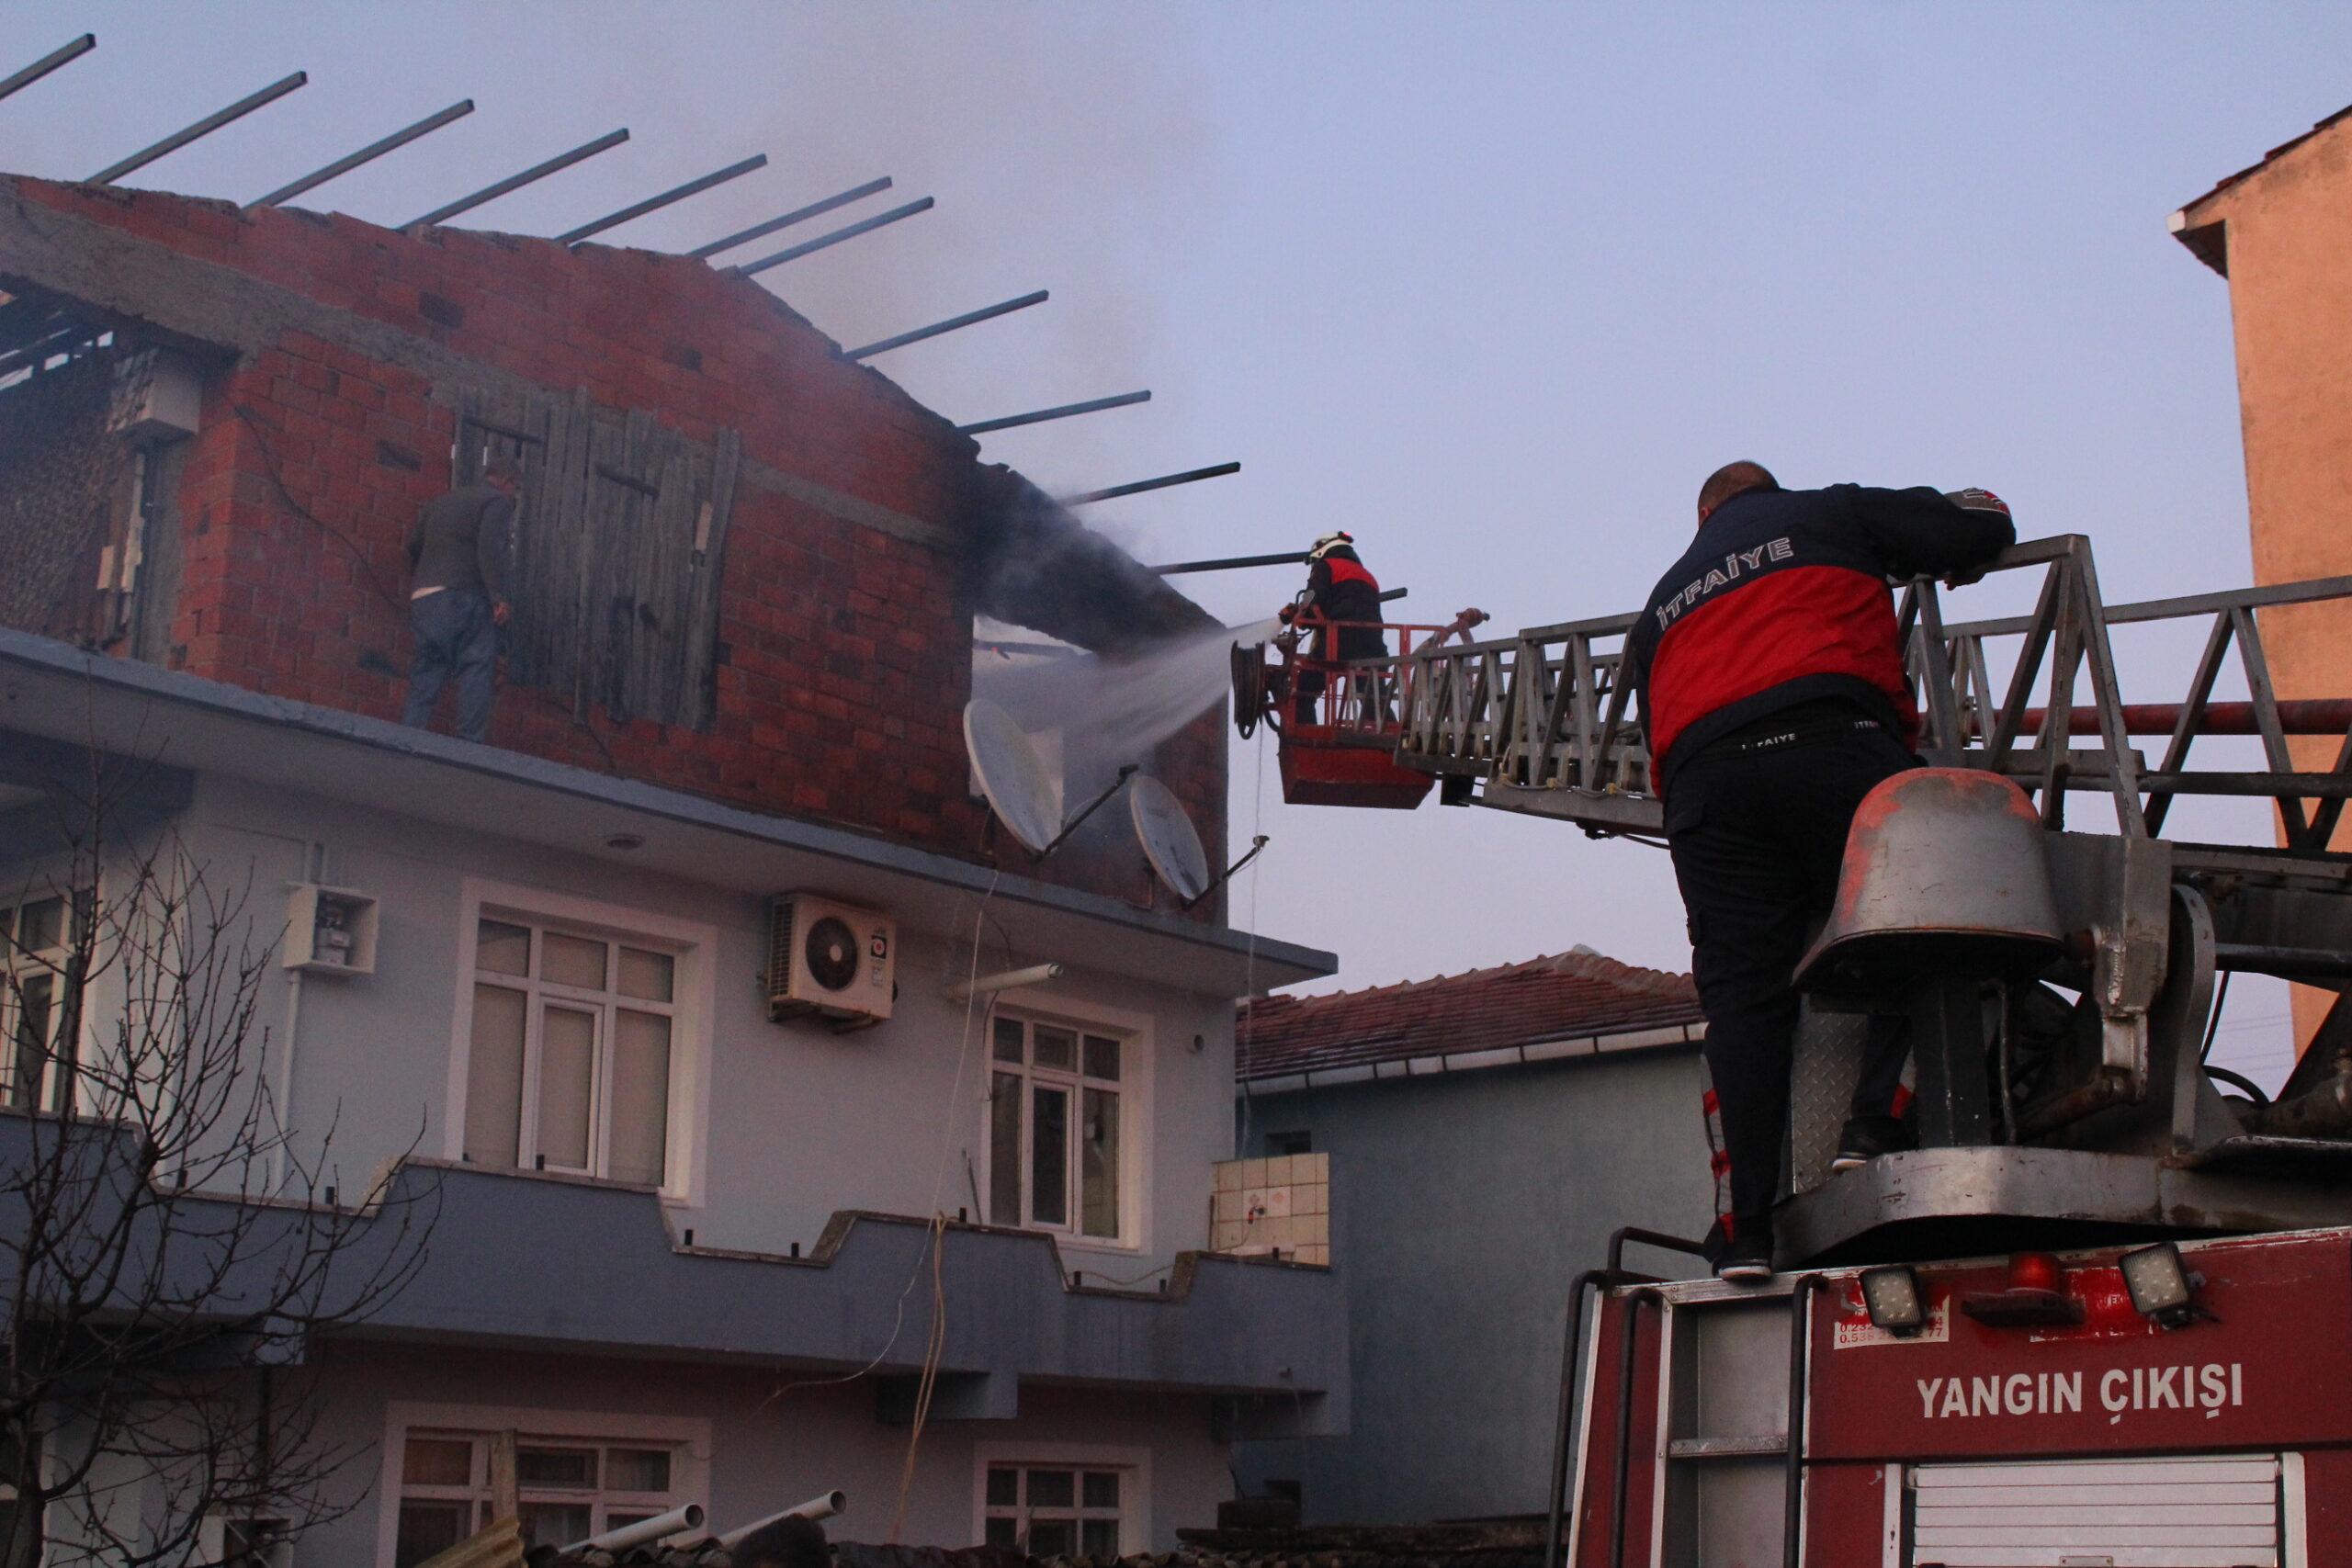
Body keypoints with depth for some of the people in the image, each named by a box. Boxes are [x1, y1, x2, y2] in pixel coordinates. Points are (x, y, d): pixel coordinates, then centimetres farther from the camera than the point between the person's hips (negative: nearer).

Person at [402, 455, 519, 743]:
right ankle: (471, 742, -18)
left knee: (425, 676, 6)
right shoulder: (497, 502, 2)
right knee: (475, 670, -8)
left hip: (422, 597, 7)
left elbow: (414, 543, 23)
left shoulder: (445, 501, 26)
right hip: (463, 597, -7)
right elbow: (490, 547, -13)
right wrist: (499, 596, -17)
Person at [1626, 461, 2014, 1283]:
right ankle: (1878, 1121, -19)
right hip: (1832, 744, -3)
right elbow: (1981, 530, 22)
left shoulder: (1664, 602, 36)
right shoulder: (1829, 514, 25)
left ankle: (1746, 1222, -8)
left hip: (1702, 775, 3)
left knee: (1742, 994, -1)